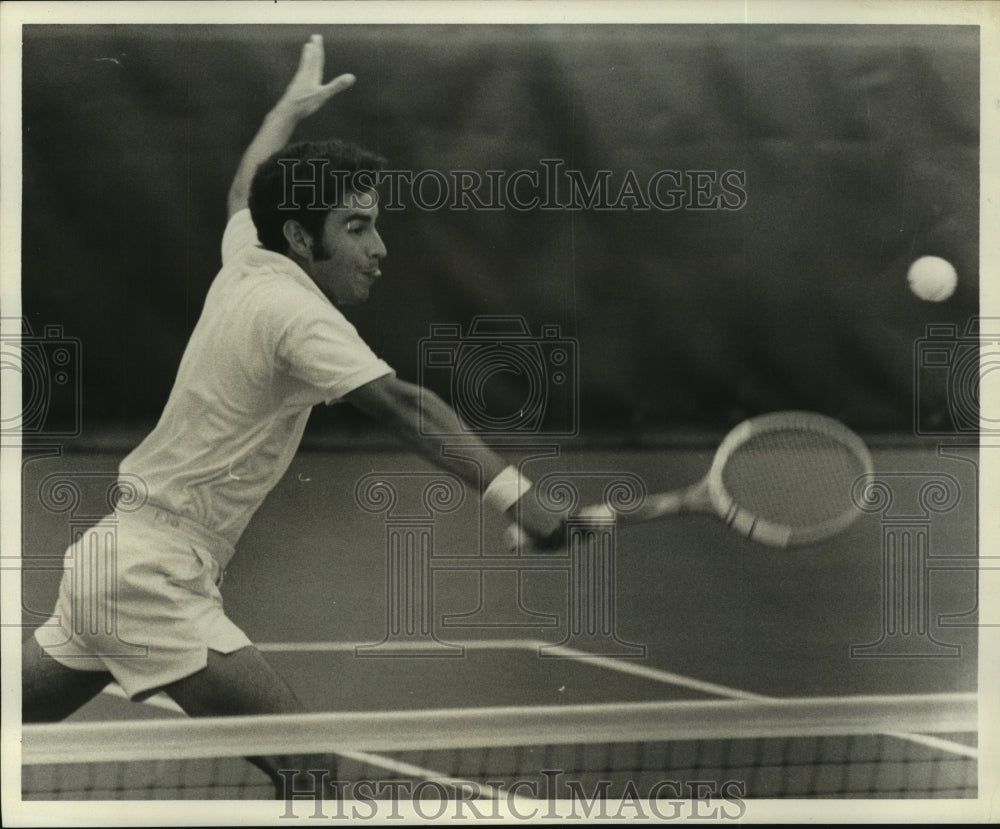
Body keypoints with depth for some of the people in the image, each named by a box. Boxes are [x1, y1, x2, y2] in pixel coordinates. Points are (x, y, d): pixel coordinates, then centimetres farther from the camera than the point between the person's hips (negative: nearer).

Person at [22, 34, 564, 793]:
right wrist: (516, 495, -40)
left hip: (103, 557, 10)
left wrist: (294, 106, 46)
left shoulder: (245, 262, 7)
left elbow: (247, 190, 30)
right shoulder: (296, 312, -18)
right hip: (154, 581, -10)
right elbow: (401, 405, -31)